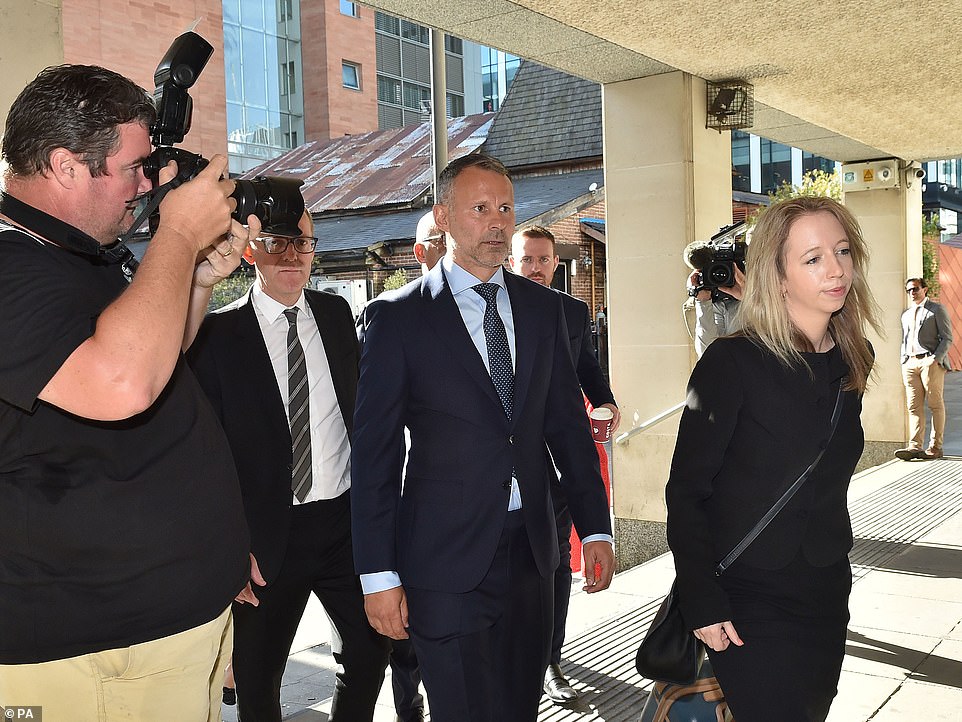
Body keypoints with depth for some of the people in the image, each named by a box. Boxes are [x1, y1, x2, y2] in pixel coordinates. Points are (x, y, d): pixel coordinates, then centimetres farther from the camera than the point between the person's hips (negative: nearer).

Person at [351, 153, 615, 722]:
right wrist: (378, 574, -8)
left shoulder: (543, 308, 7)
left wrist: (595, 527, 7)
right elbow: (374, 452, -6)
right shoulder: (397, 317, -6)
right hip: (447, 558, -4)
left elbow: (569, 423, 11)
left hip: (531, 548, 4)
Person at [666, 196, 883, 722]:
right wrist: (702, 603, -17)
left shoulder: (853, 361, 3)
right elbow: (685, 491, -14)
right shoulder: (733, 362, -16)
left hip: (826, 593, 7)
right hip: (748, 602, -6)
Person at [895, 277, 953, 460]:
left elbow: (947, 338, 0)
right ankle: (914, 446, -11)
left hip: (930, 361, -5)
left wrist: (935, 359, -13)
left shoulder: (937, 309, 6)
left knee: (935, 405, -1)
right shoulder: (906, 315, 24)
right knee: (914, 407, -4)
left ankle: (935, 447, 1)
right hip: (910, 363, 5)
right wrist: (904, 362, 10)